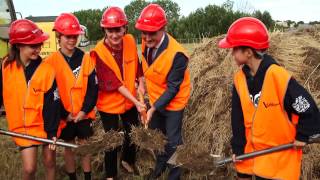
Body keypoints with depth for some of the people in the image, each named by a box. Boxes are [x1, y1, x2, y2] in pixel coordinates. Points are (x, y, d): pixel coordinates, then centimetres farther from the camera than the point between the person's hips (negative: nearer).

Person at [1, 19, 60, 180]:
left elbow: (52, 103, -14)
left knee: (49, 162, 13)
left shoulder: (47, 69, -15)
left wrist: (52, 130, -16)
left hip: (46, 124, -1)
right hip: (22, 126, 2)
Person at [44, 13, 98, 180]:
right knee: (68, 148, 14)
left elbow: (93, 88, -5)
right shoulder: (51, 62, -8)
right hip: (64, 116, 0)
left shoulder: (86, 59, -4)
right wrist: (64, 114, -10)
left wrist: (84, 110, -12)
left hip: (84, 114, 1)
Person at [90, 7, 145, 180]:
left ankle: (127, 160, 49)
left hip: (130, 100, 5)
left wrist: (140, 83, -5)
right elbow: (114, 84, -25)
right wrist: (136, 101, -27)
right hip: (109, 103, -4)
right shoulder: (99, 52, -24)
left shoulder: (130, 41, -11)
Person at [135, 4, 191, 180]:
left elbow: (172, 88, -26)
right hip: (155, 99, 7)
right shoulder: (147, 43, -12)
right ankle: (160, 165, 46)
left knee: (172, 141, 7)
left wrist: (153, 108, -28)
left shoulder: (176, 54, -32)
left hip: (173, 103, -6)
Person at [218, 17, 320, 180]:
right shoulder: (240, 78, -6)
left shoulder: (279, 77, -26)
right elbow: (238, 117, 0)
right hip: (250, 149, 6)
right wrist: (238, 148, 2)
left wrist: (302, 136, -8)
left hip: (279, 152, -5)